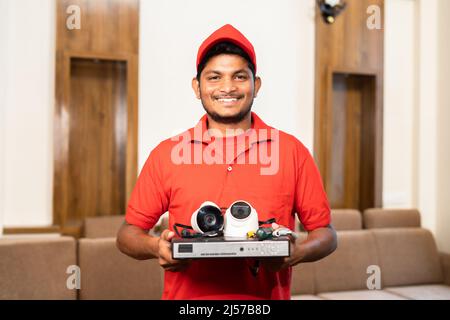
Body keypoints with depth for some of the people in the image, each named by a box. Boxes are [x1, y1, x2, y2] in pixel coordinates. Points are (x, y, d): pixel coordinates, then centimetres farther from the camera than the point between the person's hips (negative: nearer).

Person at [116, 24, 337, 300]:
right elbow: (128, 234, 2)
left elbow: (326, 234, 1)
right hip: (186, 295, 0)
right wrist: (156, 248, -18)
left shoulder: (291, 151, -5)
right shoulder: (166, 153, -4)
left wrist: (298, 253, -19)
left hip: (266, 296, 0)